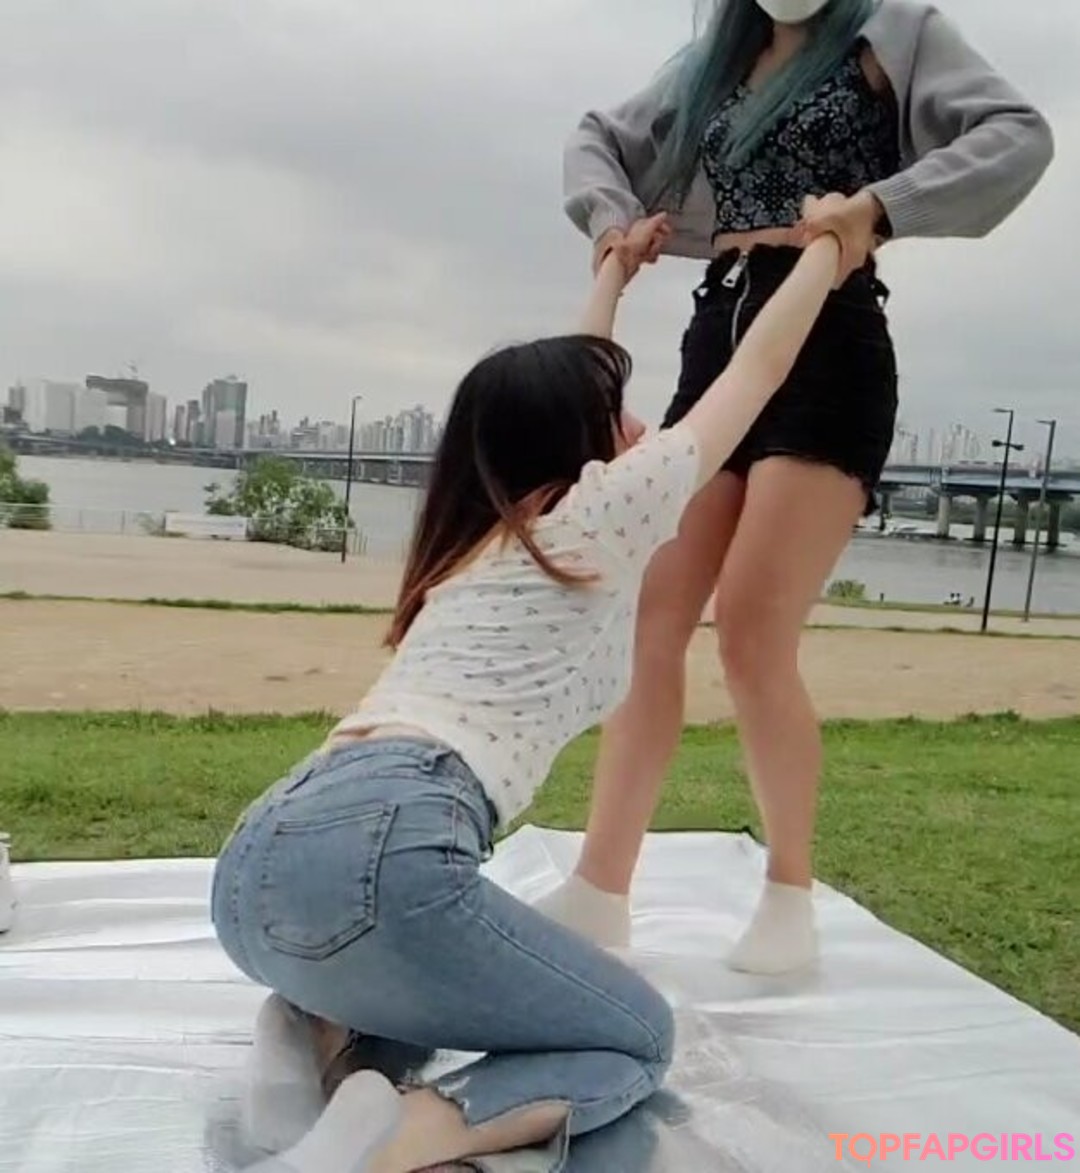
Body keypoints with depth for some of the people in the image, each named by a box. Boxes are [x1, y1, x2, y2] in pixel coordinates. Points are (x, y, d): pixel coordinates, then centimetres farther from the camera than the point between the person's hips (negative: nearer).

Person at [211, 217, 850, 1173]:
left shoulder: (475, 538, 27)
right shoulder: (603, 516, 7)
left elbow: (559, 387, 46)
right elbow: (759, 368, 21)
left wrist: (614, 276, 59)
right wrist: (831, 244, 37)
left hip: (256, 864, 9)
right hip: (378, 850, -8)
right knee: (640, 1038, 14)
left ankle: (321, 1026, 10)